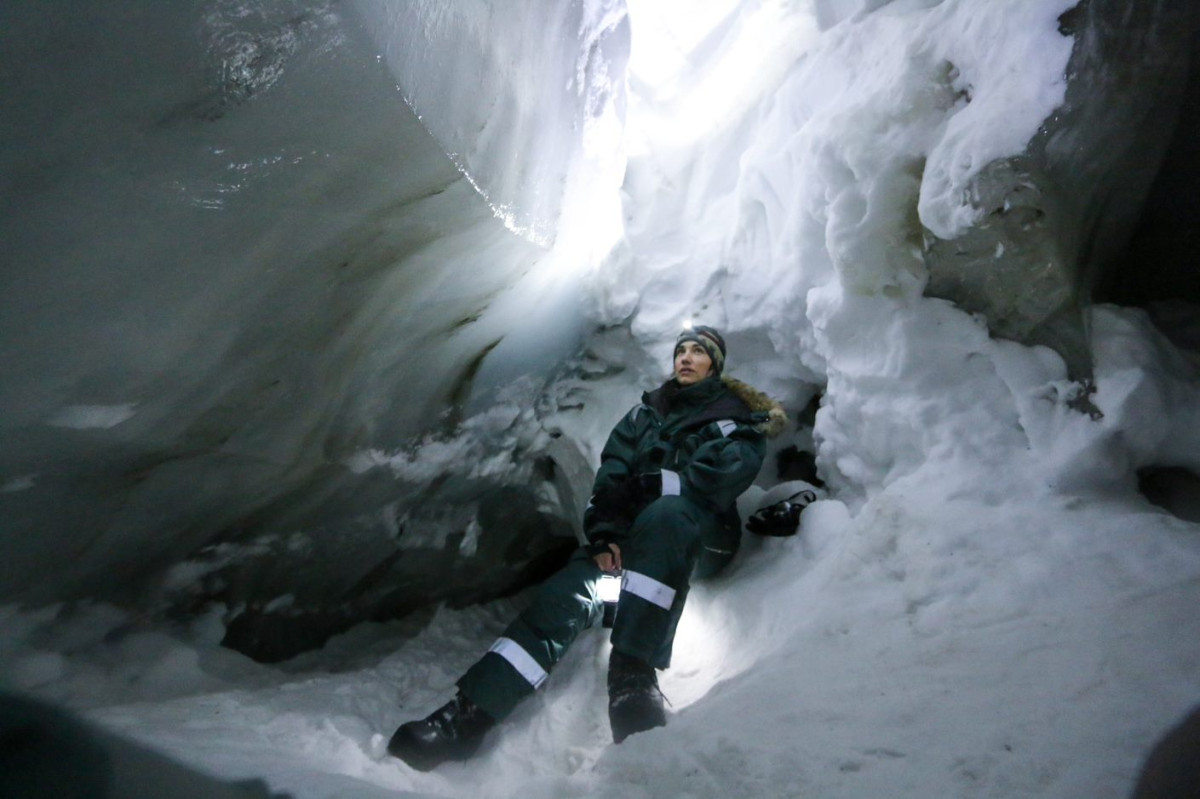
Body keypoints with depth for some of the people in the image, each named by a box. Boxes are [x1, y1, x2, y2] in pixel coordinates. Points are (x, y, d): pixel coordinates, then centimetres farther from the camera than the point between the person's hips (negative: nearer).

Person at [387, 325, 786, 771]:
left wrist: (651, 480, -6)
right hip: (638, 536, 4)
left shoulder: (735, 413, 9)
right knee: (572, 586, -25)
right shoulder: (645, 412, 18)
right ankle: (469, 714, -35)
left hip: (702, 537, -3)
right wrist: (604, 534, -14)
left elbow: (727, 472, -12)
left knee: (666, 512, -39)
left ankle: (632, 672, -47)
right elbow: (611, 478, 3)